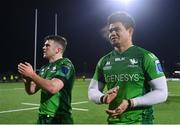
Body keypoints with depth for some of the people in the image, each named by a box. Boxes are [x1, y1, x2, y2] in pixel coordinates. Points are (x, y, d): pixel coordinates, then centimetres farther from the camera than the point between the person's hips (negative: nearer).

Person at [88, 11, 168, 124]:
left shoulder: (145, 57, -8)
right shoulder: (104, 61, 6)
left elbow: (161, 93, -11)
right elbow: (92, 91, 11)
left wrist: (131, 103, -21)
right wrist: (103, 98, -12)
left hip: (140, 120, -4)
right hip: (113, 120, 4)